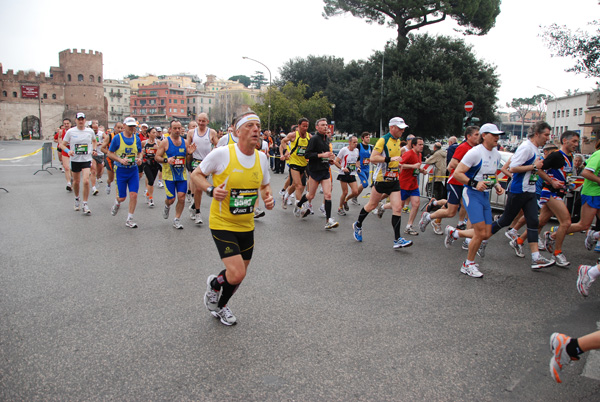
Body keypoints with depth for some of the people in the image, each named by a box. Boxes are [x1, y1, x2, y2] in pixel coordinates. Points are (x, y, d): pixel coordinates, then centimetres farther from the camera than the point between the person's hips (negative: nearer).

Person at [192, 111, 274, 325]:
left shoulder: (262, 157, 0)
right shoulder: (222, 153, -16)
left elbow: (265, 186, 16)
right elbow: (196, 175, -4)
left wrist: (268, 199, -6)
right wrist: (211, 190, -22)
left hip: (247, 225, 6)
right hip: (222, 224, -6)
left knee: (239, 274, 16)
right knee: (237, 274, -14)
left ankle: (221, 305, 47)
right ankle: (214, 284, 22)